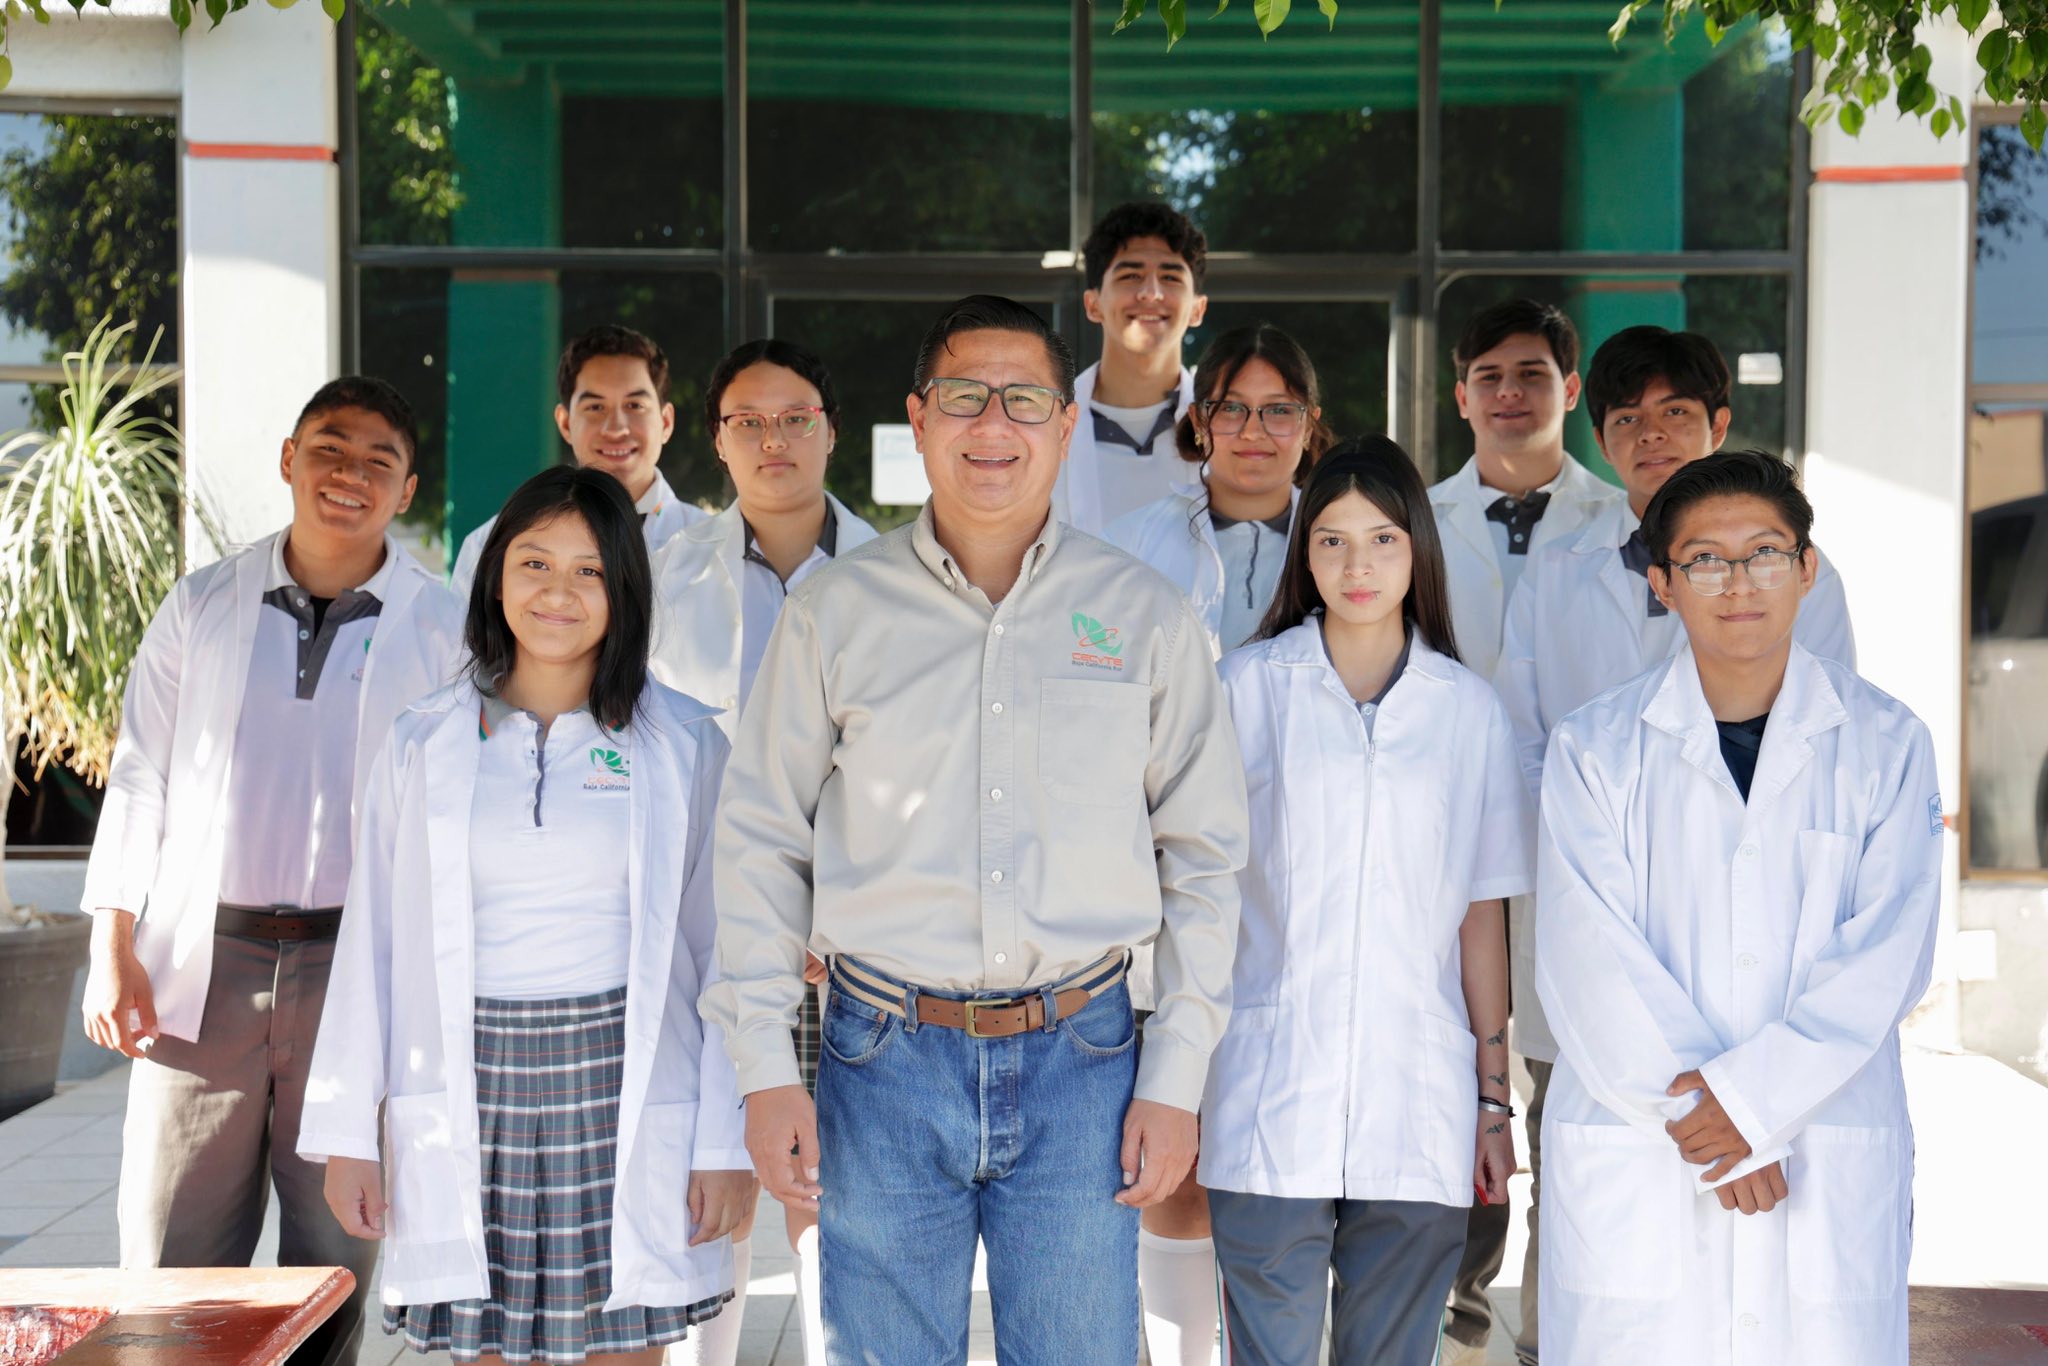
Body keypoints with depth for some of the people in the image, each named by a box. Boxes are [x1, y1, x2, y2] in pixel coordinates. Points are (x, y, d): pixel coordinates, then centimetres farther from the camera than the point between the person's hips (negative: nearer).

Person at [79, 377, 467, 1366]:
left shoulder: (443, 633, 3)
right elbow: (139, 780, 11)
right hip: (201, 962, 1)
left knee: (336, 1261, 7)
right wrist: (113, 950, 4)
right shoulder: (202, 606, 9)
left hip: (361, 974, -1)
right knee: (171, 1259, 3)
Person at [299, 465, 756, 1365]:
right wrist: (346, 1134, 5)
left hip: (623, 1092, -1)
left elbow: (719, 947, 1)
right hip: (468, 1094, 1)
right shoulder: (425, 742, 7)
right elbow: (373, 942, 7)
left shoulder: (682, 743, 2)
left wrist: (725, 1141, -3)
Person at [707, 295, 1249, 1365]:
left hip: (1080, 1063, 0)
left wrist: (1175, 1077, 2)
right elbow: (762, 843, 5)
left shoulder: (1145, 616, 4)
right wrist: (765, 1069, -1)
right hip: (884, 1058, 0)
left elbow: (1202, 855, 7)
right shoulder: (834, 610, 3)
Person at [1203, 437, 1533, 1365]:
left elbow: (1481, 916, 9)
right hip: (1271, 1106, -1)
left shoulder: (1468, 708, 8)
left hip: (1417, 1112, 2)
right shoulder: (1249, 685, 4)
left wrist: (1495, 1096, 7)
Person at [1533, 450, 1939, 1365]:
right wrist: (1701, 1122, -12)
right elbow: (1590, 964, -5)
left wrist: (1752, 1094, -12)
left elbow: (1886, 954, -3)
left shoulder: (1886, 745, 6)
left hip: (1831, 1169, 1)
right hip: (1634, 1171, 0)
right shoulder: (1595, 748, 3)